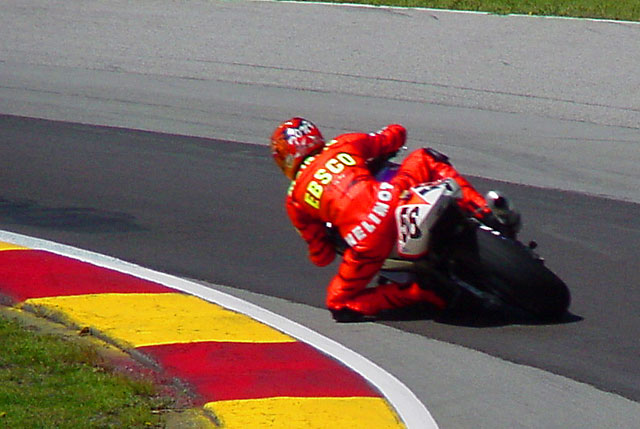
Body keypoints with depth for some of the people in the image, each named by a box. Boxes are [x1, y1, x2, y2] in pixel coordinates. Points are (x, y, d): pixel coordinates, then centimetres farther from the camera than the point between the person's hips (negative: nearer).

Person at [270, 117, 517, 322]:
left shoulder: (295, 200, 18)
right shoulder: (344, 145, 20)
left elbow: (321, 257, 20)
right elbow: (397, 134, 32)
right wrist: (378, 156, 53)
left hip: (364, 240, -2)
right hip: (390, 201, 2)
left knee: (340, 305, 18)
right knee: (424, 158, 29)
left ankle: (419, 293, -1)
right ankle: (484, 214, 14)